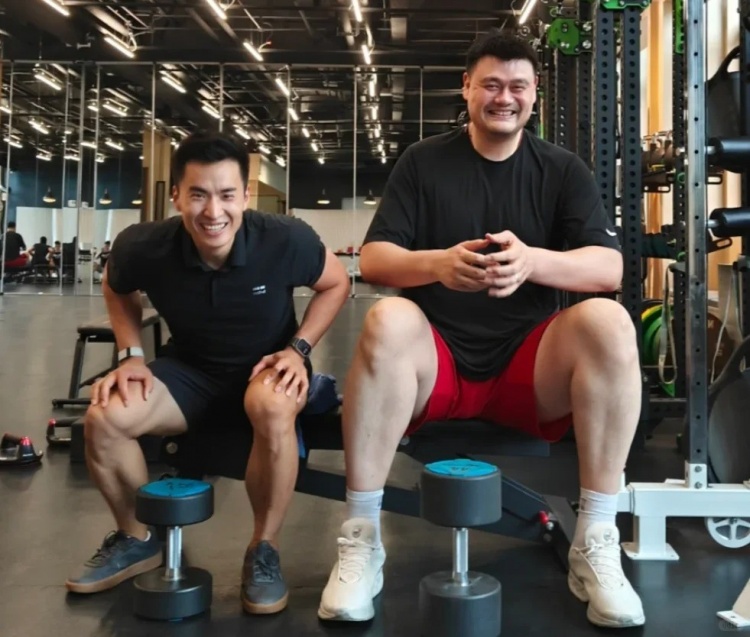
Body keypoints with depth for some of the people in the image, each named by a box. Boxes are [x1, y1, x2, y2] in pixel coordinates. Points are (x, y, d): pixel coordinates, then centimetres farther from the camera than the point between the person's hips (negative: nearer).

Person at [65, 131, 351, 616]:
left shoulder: (287, 240, -25)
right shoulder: (144, 247, -20)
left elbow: (336, 284, -4)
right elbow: (116, 289, 6)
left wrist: (298, 349, -14)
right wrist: (132, 355, -6)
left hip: (268, 362, -2)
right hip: (191, 367, 3)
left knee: (272, 408, -38)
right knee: (104, 419, -20)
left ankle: (264, 549, -13)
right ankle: (138, 539, 10)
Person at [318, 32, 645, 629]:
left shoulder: (563, 169, 7)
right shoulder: (422, 161, 5)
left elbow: (609, 266, -6)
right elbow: (371, 260, -4)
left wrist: (532, 260, -27)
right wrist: (436, 263, -26)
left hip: (529, 363, 1)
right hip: (435, 359, -1)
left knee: (608, 321, -27)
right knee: (389, 319, -32)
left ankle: (596, 544, -18)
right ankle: (361, 540, -22)